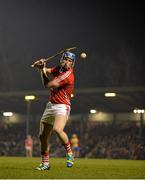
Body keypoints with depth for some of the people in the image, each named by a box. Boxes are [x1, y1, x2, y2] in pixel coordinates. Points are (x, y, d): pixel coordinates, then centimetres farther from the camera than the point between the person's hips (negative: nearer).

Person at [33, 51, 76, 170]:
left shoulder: (68, 75, -19)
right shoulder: (59, 69, 7)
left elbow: (48, 85, -17)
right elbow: (45, 70, 17)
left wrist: (43, 69, -1)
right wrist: (41, 65, -8)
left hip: (62, 107, -9)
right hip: (50, 105, 9)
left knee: (57, 129, -34)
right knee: (43, 136, 9)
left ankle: (70, 154, -15)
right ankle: (45, 164, 21)